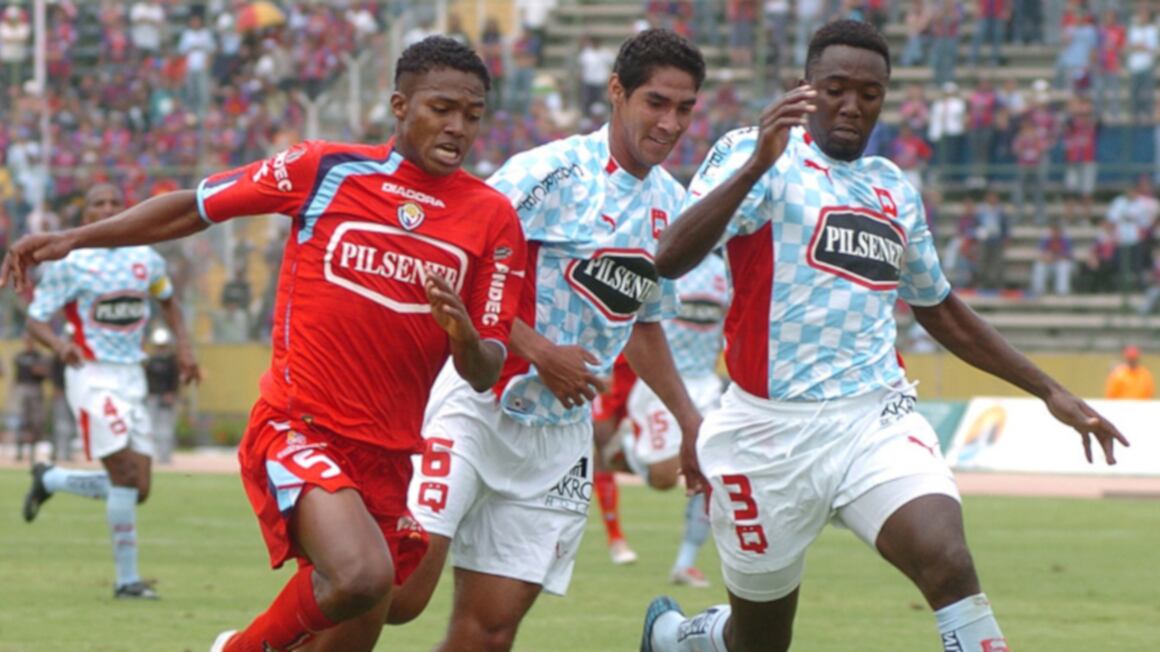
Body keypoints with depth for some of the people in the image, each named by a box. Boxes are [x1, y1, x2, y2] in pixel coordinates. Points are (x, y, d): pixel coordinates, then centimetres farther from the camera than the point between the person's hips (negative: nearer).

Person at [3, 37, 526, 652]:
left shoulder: (493, 219, 2)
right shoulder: (325, 169, -2)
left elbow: (485, 375, 3)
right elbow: (194, 207, 8)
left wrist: (464, 336, -21)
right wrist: (76, 237, 1)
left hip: (386, 456, 4)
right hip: (295, 431, -4)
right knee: (361, 576, -30)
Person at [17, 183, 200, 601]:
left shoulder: (146, 260, 8)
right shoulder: (69, 264, -7)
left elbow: (167, 300, 27)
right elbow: (36, 321, -7)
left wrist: (184, 347, 12)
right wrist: (59, 344, -28)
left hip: (132, 378, 6)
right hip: (92, 377, -6)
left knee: (138, 490, 4)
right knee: (125, 475, -16)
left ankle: (49, 480, 27)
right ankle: (127, 580, -8)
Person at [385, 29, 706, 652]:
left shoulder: (671, 204, 11)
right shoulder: (552, 171, -12)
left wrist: (689, 420, 21)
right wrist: (538, 352, -20)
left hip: (559, 435, 6)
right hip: (477, 406, -6)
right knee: (398, 591, -18)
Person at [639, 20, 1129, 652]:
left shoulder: (894, 190, 14)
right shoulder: (754, 155, -5)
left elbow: (940, 311, 28)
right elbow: (670, 259, -22)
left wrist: (1049, 391, 26)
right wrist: (757, 165, -35)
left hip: (876, 419, 4)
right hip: (772, 431, -4)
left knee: (948, 562, -25)